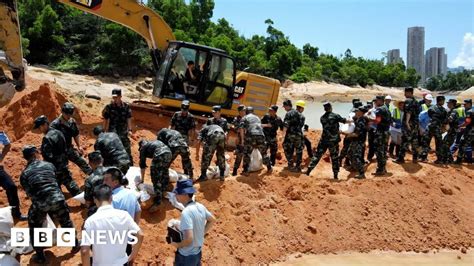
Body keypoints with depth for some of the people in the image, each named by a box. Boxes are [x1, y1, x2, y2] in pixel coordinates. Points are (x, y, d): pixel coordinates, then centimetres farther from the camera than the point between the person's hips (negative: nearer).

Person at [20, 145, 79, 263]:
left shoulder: (24, 174, 9)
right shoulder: (49, 165, 12)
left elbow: (29, 192, 14)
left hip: (39, 204, -1)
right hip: (57, 199, 1)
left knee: (34, 229, 23)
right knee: (66, 222, 25)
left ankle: (40, 256, 31)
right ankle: (76, 244, 40)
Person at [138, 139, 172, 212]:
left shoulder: (143, 148, 22)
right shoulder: (154, 142, 38)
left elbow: (142, 164, 22)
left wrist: (142, 180, 28)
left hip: (160, 154, -6)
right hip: (168, 152, 6)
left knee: (156, 178, 1)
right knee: (165, 173, 26)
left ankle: (157, 203, 1)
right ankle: (162, 192, 43)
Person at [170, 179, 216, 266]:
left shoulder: (186, 212, -30)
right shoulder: (200, 206, -5)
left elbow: (189, 238, -34)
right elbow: (212, 220, 12)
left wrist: (178, 245, -16)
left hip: (186, 256, -7)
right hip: (198, 252, 8)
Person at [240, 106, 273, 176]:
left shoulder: (245, 118, 15)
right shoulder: (257, 117, 30)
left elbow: (242, 129, 2)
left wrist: (242, 139, 4)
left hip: (251, 136, -4)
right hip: (261, 135, 4)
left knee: (247, 153, 6)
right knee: (264, 153, 20)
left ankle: (245, 171, 2)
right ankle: (269, 168, 29)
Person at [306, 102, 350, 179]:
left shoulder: (322, 118, 5)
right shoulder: (335, 116, -9)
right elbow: (345, 121, 0)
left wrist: (338, 130, 22)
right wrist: (352, 120, 21)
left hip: (324, 140, 3)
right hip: (333, 140, -3)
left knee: (317, 155, 11)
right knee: (334, 157, 7)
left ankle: (308, 170, 9)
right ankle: (335, 175, 10)